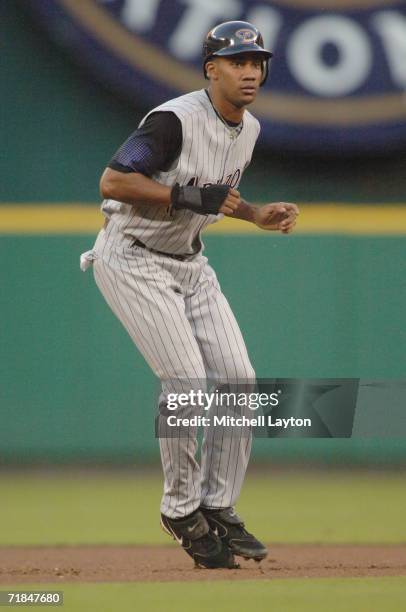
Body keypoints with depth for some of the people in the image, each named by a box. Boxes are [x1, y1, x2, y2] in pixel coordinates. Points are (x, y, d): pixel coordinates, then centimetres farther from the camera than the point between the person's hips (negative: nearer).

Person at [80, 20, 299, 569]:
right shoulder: (177, 121, -22)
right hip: (132, 261, -8)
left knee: (238, 379, -1)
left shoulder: (248, 129, 5)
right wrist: (188, 198, -31)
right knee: (187, 380, -16)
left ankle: (218, 507, 10)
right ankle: (181, 509, 0)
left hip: (189, 263, 8)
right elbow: (112, 181, -28)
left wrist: (256, 215, 4)